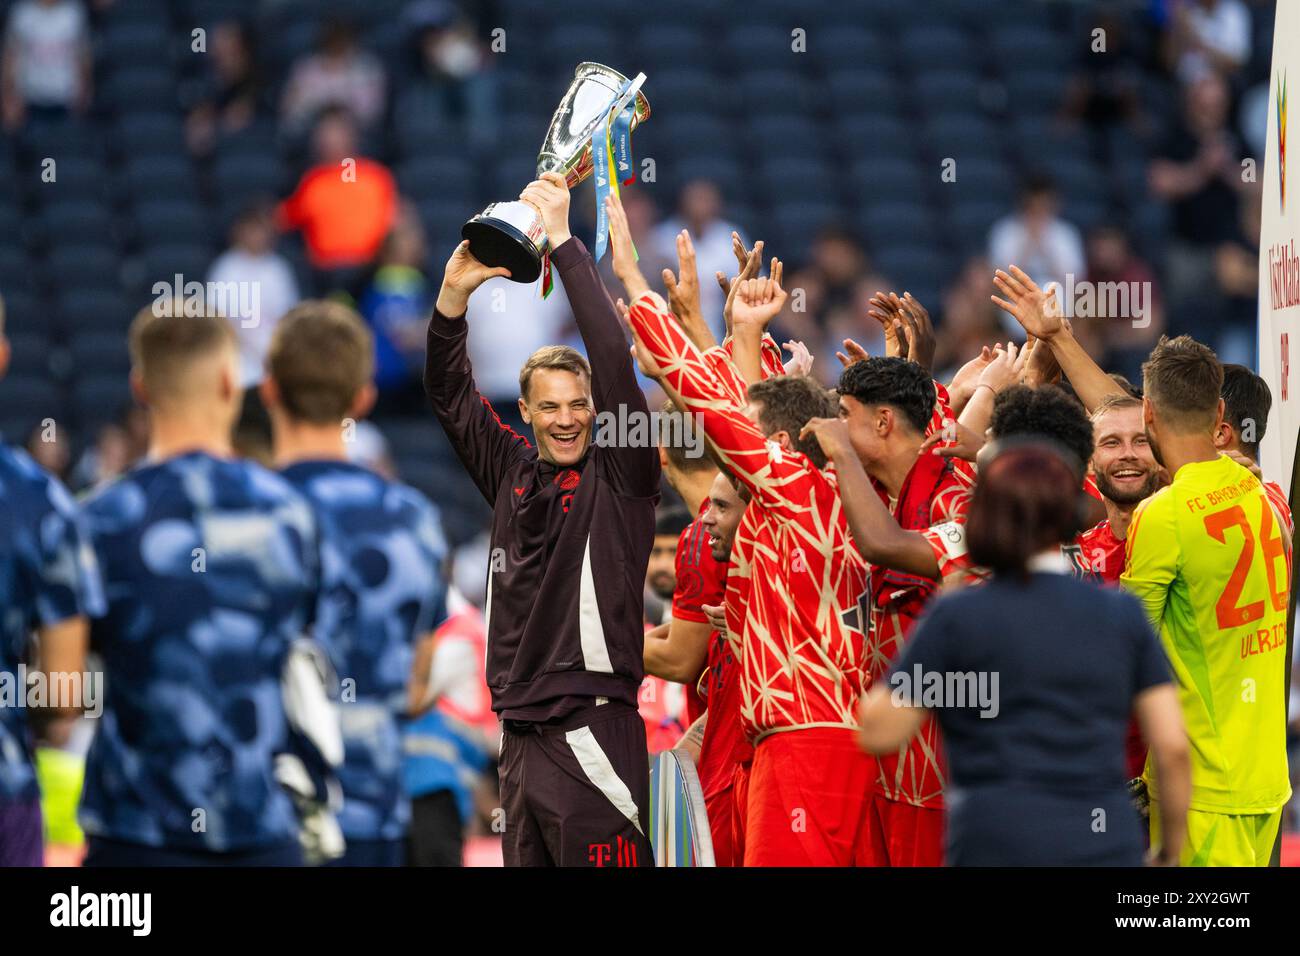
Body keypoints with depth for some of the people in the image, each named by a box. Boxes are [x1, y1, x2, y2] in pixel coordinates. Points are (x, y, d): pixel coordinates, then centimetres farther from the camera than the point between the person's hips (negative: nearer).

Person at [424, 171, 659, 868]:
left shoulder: (620, 475, -1)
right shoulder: (513, 472, 14)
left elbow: (615, 364, -12)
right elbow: (449, 395, 13)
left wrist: (565, 245, -11)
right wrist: (454, 295, -2)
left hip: (593, 728, -6)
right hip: (521, 730, 6)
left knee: (602, 858, -12)